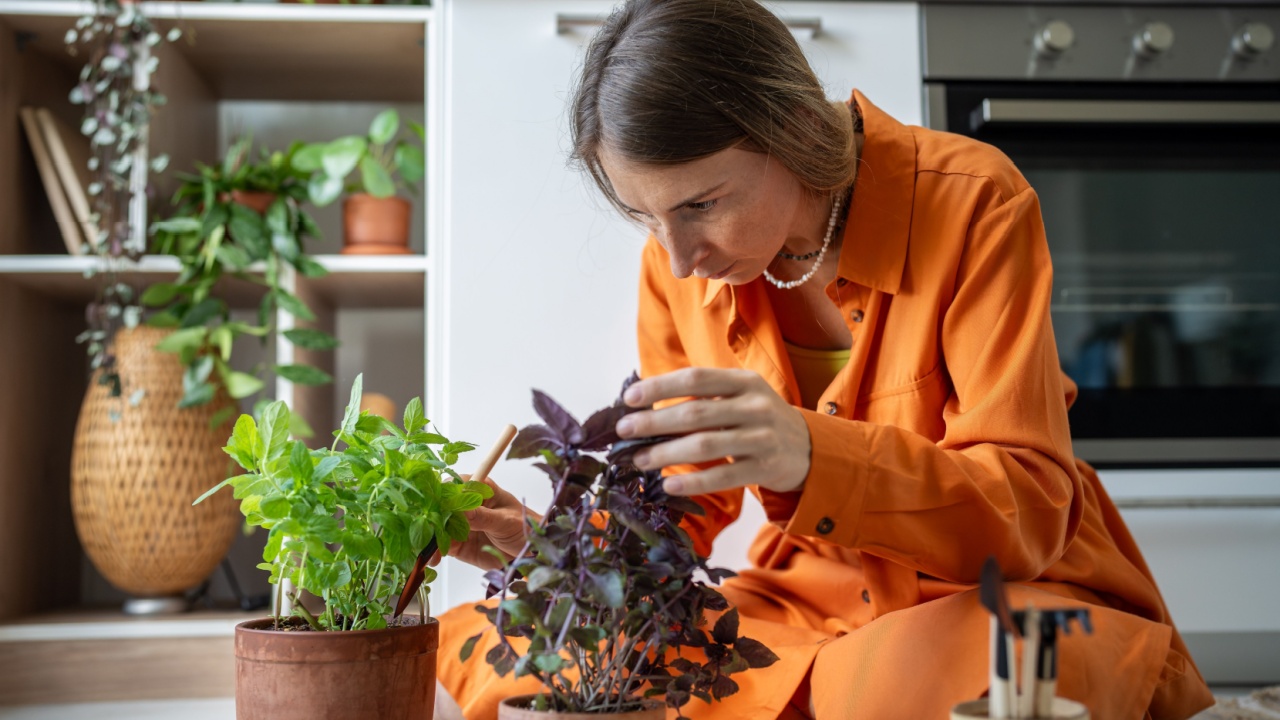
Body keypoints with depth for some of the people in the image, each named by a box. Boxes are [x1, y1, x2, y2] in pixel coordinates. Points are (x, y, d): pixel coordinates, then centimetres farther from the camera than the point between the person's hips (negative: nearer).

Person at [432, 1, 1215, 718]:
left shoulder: (972, 202, -18)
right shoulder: (678, 264, -5)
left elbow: (1027, 510, -23)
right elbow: (688, 504, 6)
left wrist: (812, 460, -40)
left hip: (1005, 594, -3)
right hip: (812, 601, 4)